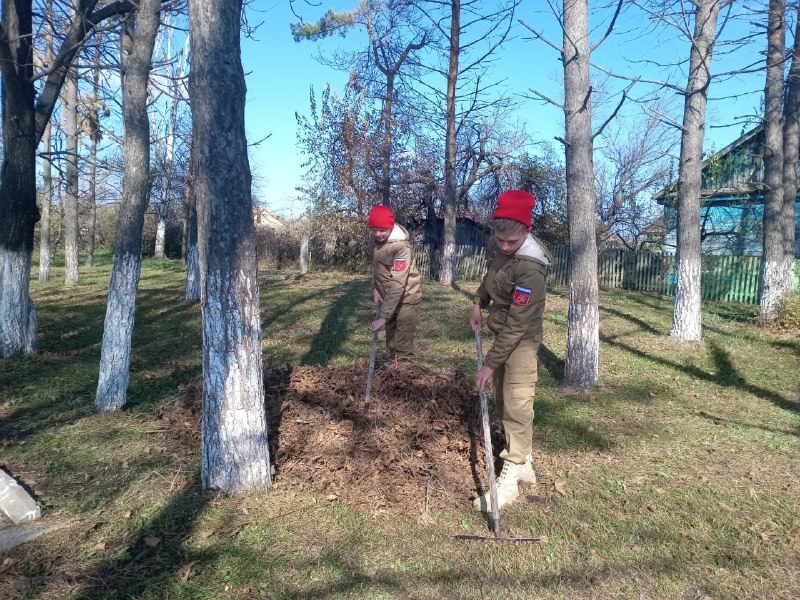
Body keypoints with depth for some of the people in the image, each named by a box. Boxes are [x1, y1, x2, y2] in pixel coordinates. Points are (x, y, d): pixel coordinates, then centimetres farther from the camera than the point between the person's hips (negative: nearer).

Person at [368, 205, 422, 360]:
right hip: (388, 297, 8)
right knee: (391, 341, 22)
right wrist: (375, 288, -3)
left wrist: (383, 317, -39)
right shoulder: (379, 240, -4)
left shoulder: (401, 248, -29)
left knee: (403, 347, -7)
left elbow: (397, 285, -36)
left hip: (406, 299, -8)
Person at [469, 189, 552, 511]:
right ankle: (523, 461, 31)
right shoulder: (496, 245, -6)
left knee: (516, 404, -8)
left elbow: (516, 326, -29)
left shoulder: (530, 269, -30)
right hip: (500, 331, 9)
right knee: (502, 400, 15)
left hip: (521, 340, -9)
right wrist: (478, 303, 5)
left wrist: (490, 363, -26)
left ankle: (509, 478, 0)